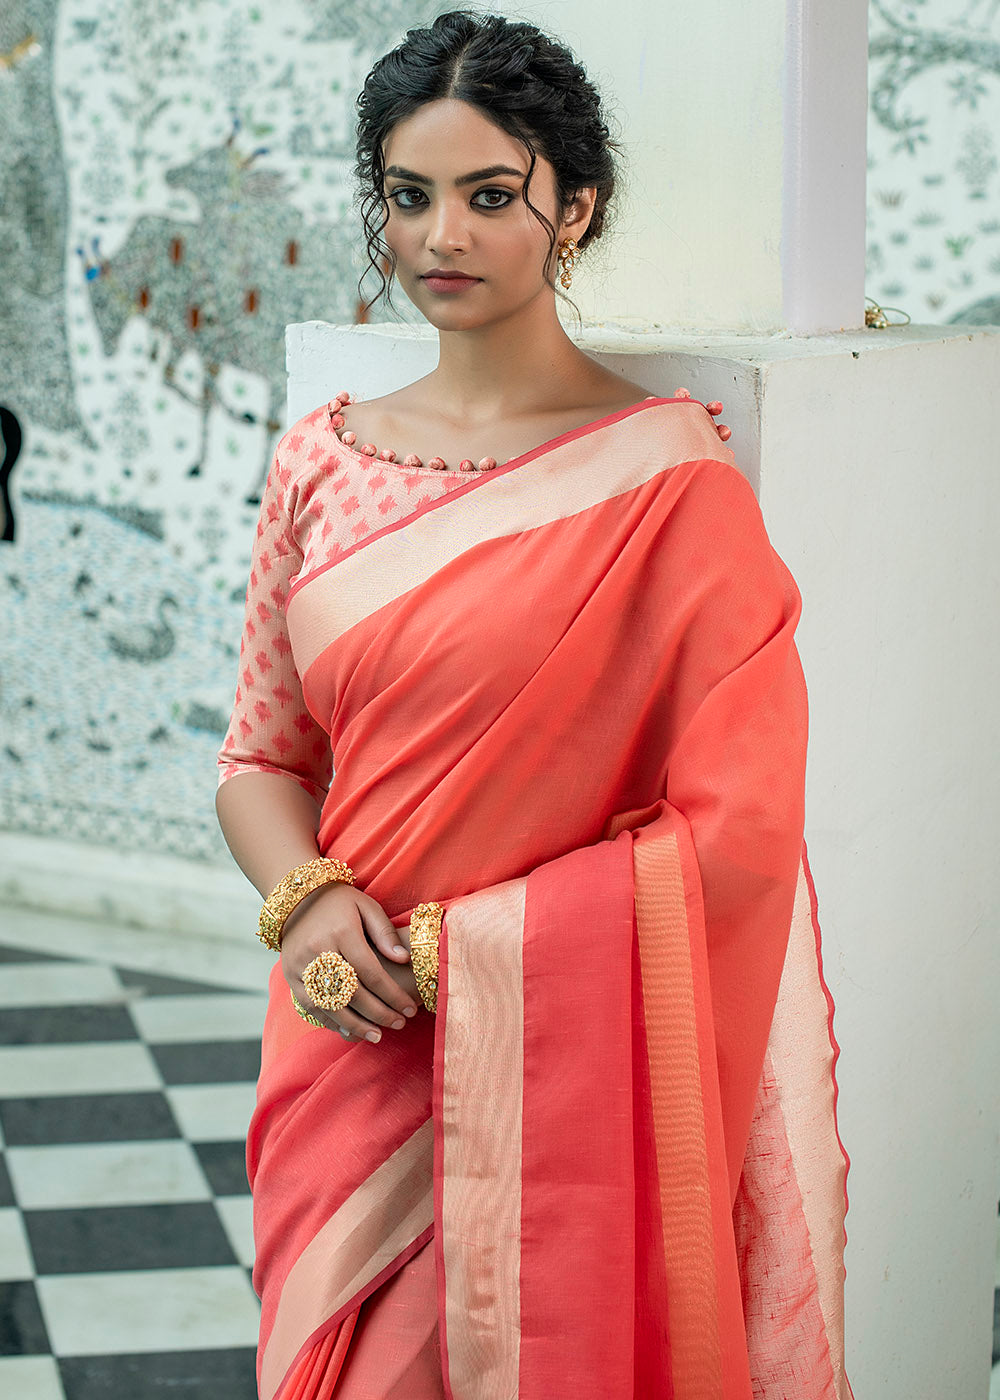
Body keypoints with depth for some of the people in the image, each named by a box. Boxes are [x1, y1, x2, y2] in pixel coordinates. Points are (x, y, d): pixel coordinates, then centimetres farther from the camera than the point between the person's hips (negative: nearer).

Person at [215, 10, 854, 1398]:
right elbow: (259, 755, 11)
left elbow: (737, 832, -15)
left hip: (565, 1080, -4)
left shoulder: (668, 475, -10)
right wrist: (305, 903, -10)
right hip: (346, 1062, 5)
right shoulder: (324, 460, 5)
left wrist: (441, 950, -15)